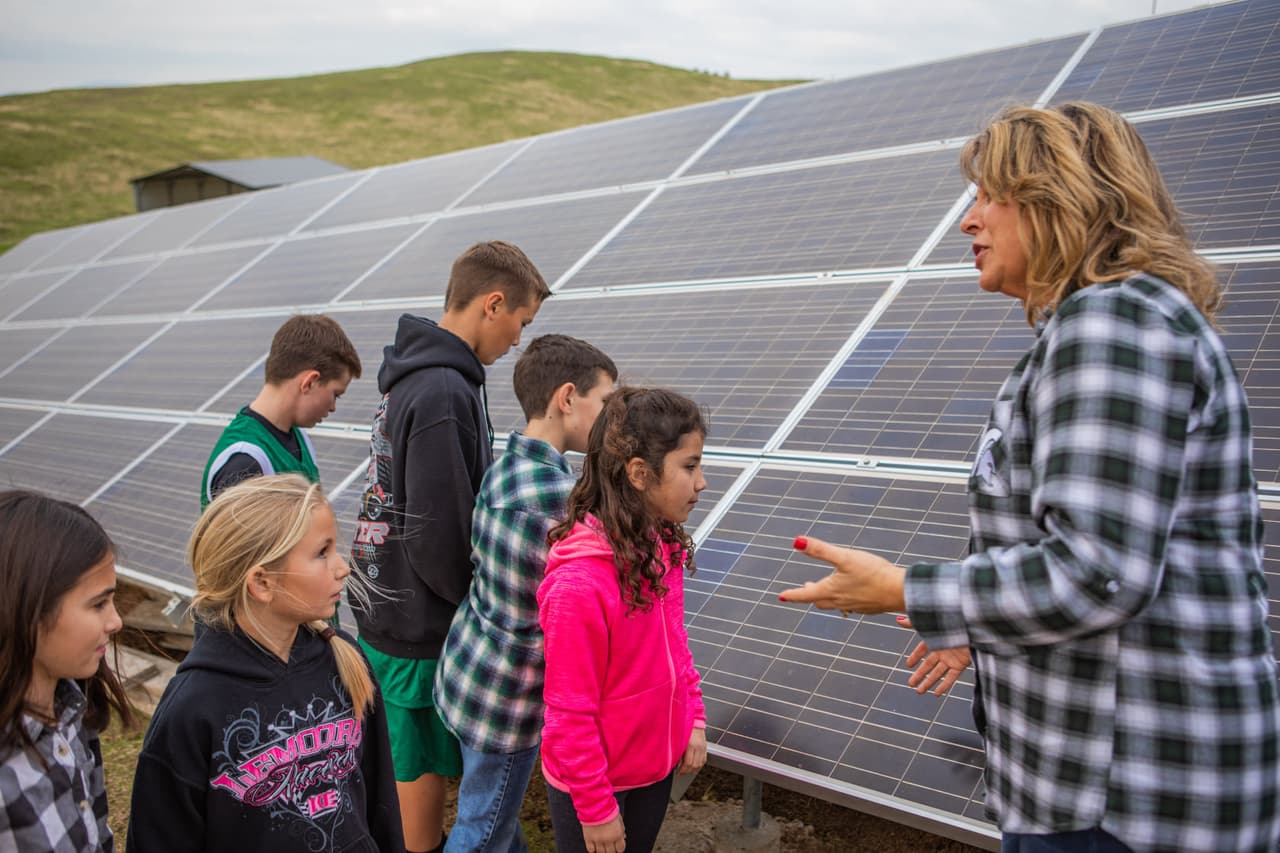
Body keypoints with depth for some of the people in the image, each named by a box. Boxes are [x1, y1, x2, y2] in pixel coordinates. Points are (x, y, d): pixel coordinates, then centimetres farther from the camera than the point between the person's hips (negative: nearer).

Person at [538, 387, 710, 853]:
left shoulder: (663, 545, -7)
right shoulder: (580, 583, -31)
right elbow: (570, 714, -23)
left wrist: (694, 718, 6)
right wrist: (595, 807, -15)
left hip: (656, 765, 7)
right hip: (594, 783, -7)